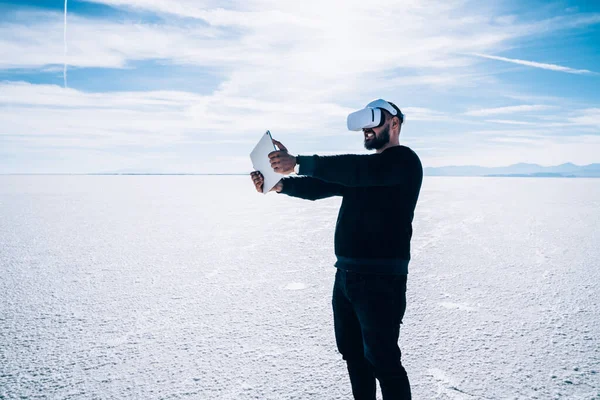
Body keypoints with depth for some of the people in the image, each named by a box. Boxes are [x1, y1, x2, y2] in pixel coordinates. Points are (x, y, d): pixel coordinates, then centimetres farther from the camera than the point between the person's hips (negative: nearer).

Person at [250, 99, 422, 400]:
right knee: (352, 353, 16)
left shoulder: (404, 160, -7)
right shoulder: (363, 167, 19)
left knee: (382, 358, -6)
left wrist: (298, 163, -28)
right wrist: (279, 184, -9)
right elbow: (321, 186, 8)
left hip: (381, 279, -9)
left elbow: (352, 169, -24)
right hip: (346, 275, 9)